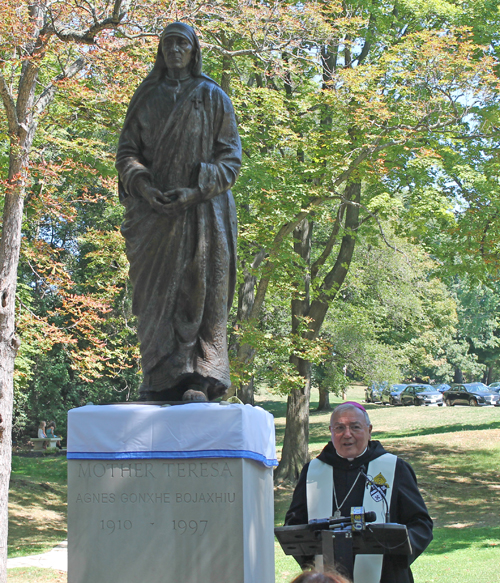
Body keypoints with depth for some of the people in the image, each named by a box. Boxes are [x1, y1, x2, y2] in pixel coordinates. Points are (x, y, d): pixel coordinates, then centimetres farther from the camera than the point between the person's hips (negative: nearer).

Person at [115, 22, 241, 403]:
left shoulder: (213, 98, 8)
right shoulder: (146, 97, 15)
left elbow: (230, 156, 2)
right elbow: (127, 151, 11)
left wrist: (196, 189, -13)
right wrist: (143, 186, -10)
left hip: (202, 210, -2)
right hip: (153, 213, 2)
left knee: (201, 293, -7)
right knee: (157, 293, -4)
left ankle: (201, 381, -8)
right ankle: (161, 381, -4)